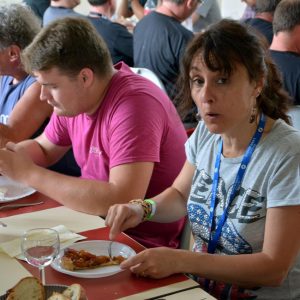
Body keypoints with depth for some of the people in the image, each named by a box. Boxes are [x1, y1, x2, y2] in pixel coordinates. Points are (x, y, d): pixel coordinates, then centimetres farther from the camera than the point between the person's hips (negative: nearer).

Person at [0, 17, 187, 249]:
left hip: (145, 244, -7)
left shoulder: (134, 104, -25)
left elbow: (123, 202, -33)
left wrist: (28, 173, -26)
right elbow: (43, 149, 18)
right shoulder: (73, 98, 1)